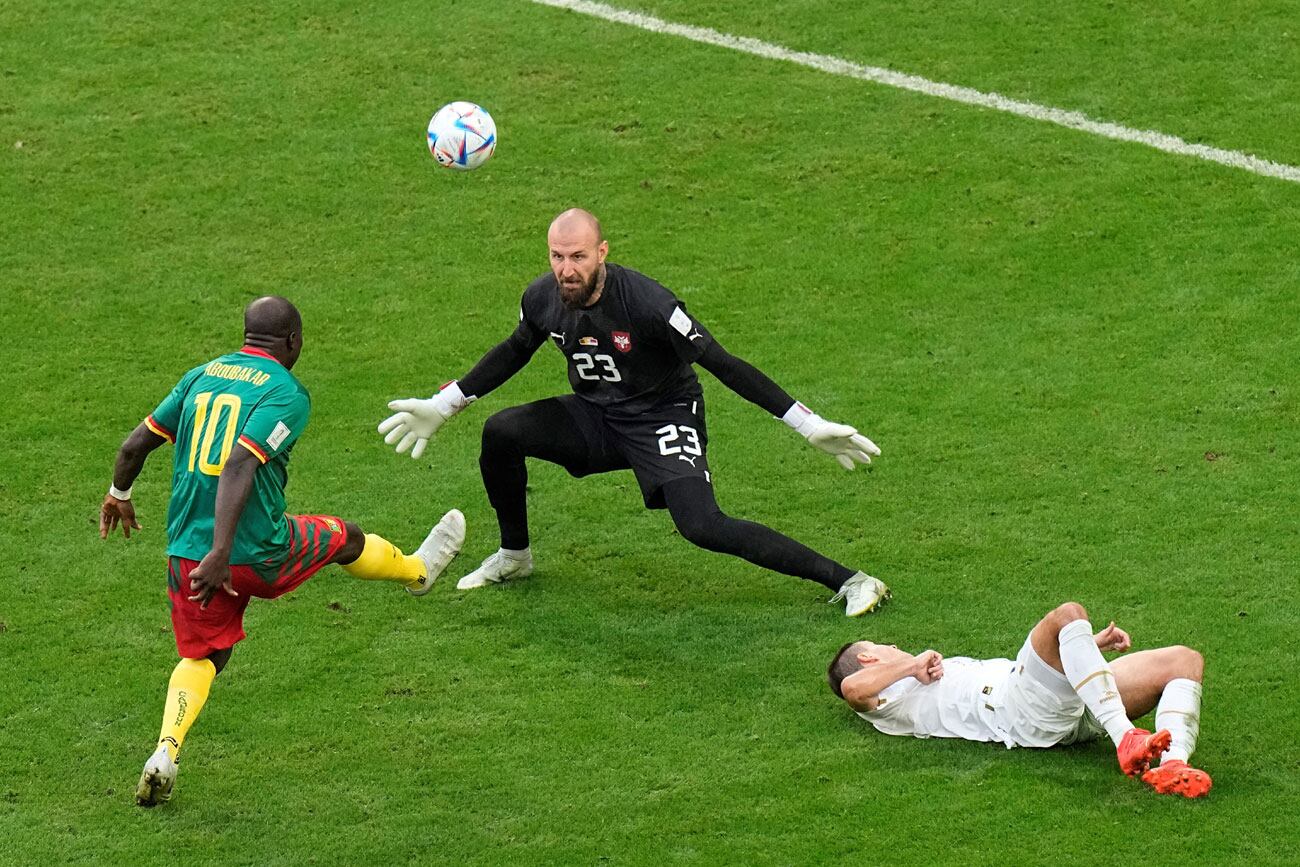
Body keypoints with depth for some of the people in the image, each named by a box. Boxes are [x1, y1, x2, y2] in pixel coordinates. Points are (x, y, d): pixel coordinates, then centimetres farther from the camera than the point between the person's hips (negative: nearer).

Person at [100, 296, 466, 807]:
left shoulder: (201, 376, 9)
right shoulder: (285, 392, -9)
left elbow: (135, 445, 11)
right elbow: (239, 466, -23)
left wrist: (118, 495, 31)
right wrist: (221, 553, -29)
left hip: (185, 552, 5)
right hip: (258, 553, -4)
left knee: (201, 657, 19)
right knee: (345, 537, 23)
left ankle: (165, 752, -5)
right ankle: (417, 570, 53)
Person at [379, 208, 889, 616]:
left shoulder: (645, 302, -28)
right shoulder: (542, 299, -11)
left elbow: (720, 363, -25)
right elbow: (514, 352, 13)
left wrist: (810, 426, -26)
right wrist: (441, 407, 18)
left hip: (664, 419, -6)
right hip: (595, 417, 6)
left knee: (702, 526, -26)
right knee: (500, 432, -12)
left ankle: (847, 581, -20)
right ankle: (514, 557, 14)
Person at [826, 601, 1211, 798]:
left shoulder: (949, 668, 41)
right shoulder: (893, 696, 15)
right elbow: (851, 687, -9)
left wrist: (1093, 643, 30)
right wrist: (913, 664, 3)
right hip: (1022, 712, -8)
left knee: (1185, 661, -6)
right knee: (1067, 615, -31)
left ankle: (1173, 765, -35)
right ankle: (1125, 739, -44)